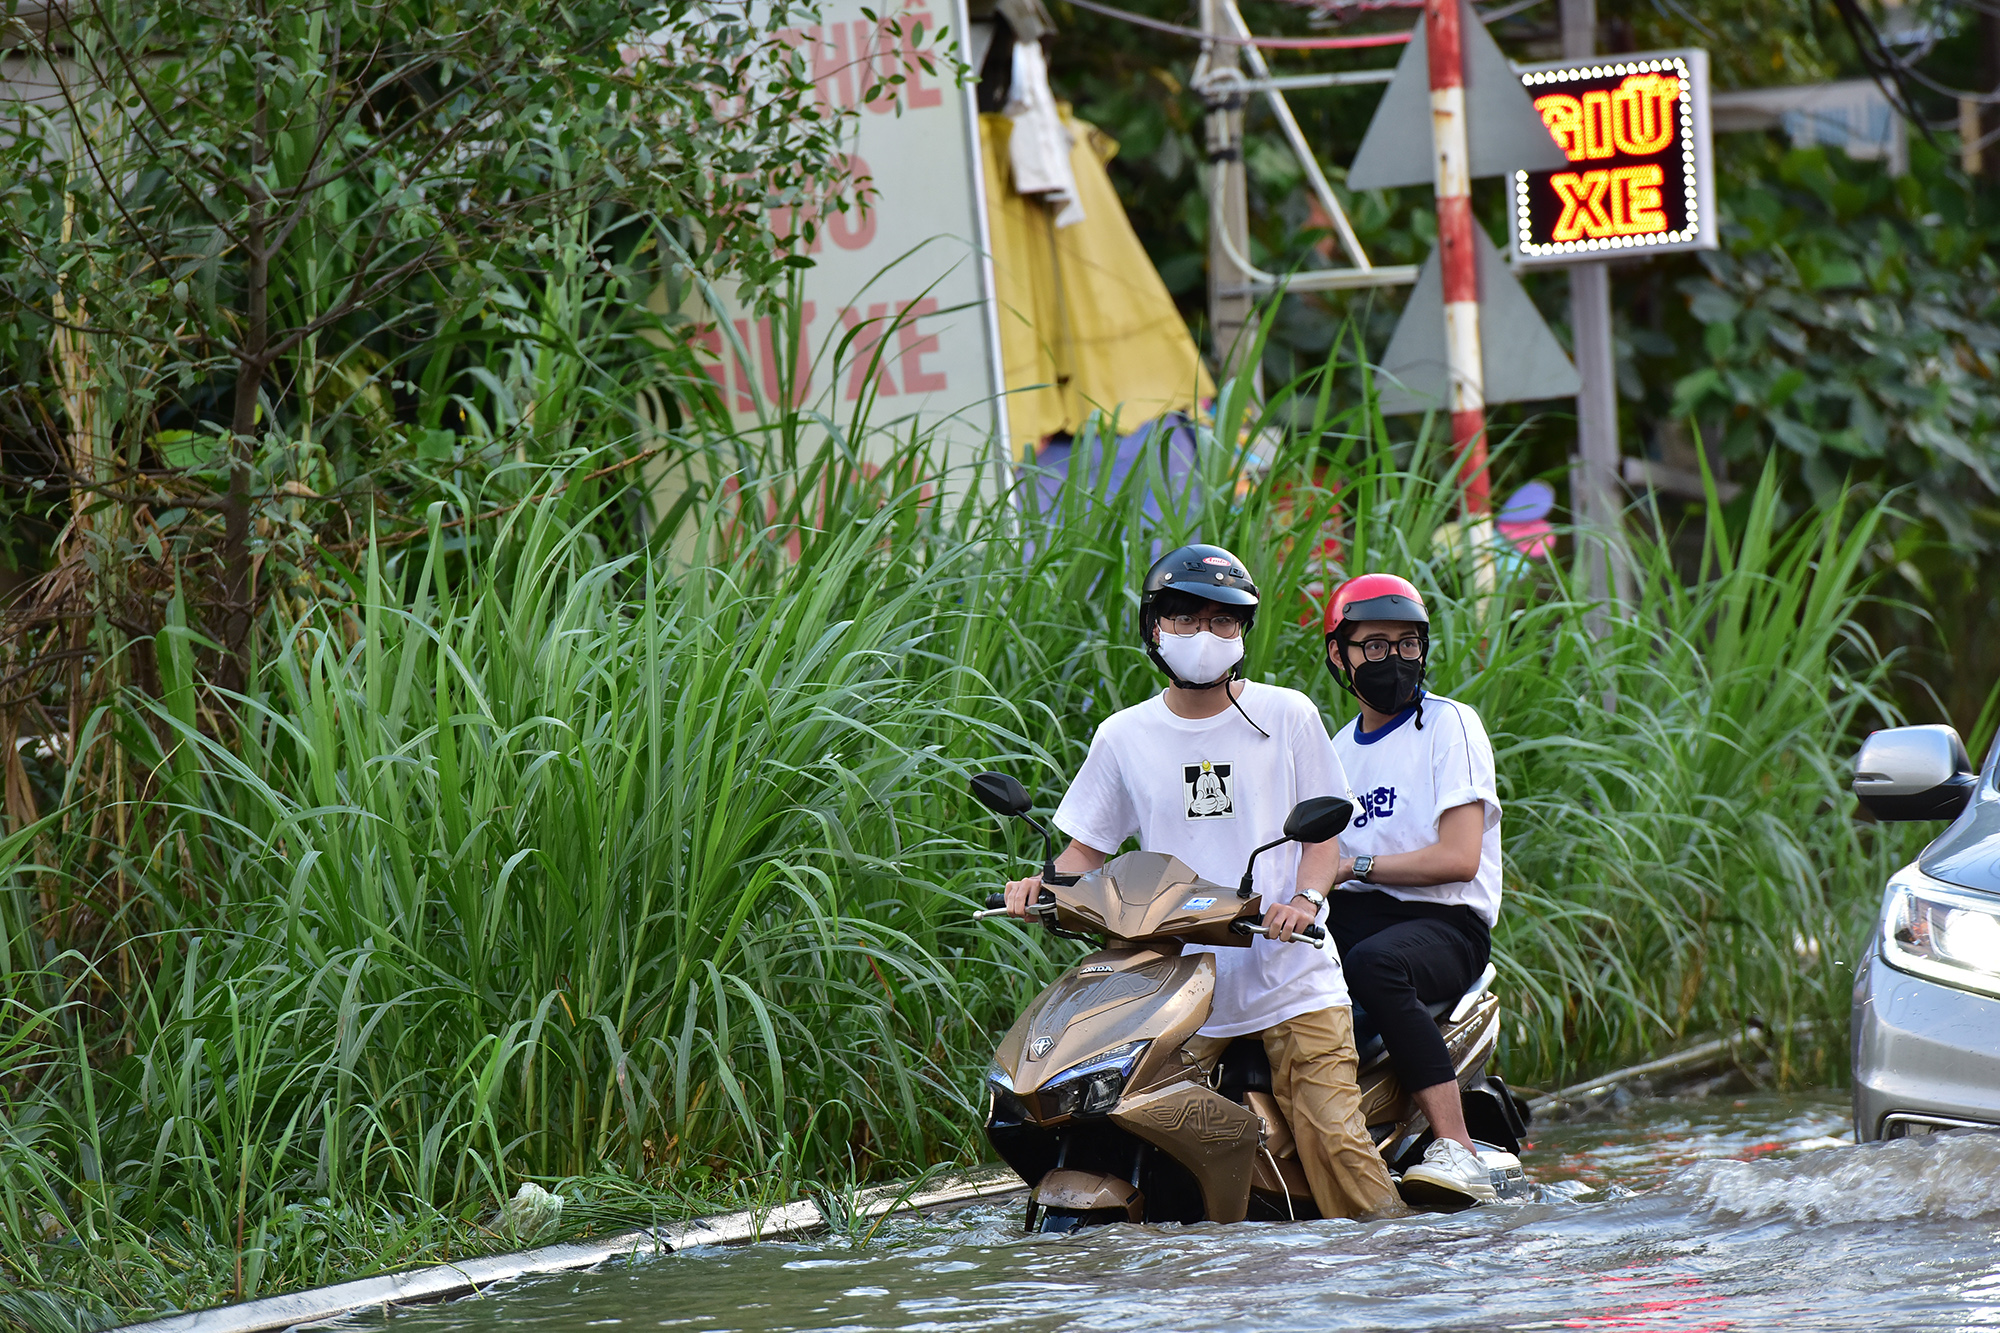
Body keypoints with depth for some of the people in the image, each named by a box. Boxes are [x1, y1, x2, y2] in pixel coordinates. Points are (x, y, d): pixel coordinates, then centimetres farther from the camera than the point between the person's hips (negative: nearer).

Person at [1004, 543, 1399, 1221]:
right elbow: (1088, 847, 14)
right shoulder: (1124, 736, 10)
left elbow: (1324, 832, 7)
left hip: (1290, 978, -2)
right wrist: (1042, 886, -7)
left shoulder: (1286, 715, 7)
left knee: (1332, 1138, -15)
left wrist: (1305, 899, -13)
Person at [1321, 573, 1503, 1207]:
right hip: (1355, 916, 7)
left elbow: (1458, 859, -11)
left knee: (1375, 963, -40)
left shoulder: (1450, 726, -1)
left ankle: (1457, 1151, -42)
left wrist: (1353, 866, -16)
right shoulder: (1340, 748, 22)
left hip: (1446, 921, -7)